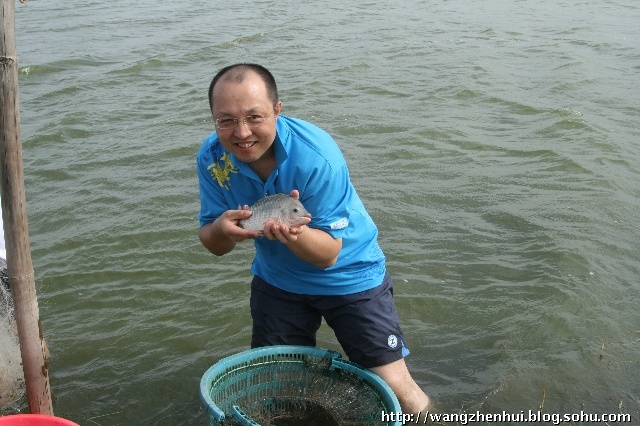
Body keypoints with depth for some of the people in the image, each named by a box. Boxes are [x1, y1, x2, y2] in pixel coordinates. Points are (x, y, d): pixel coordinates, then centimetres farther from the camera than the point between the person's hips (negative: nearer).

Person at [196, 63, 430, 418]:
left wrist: (293, 232, -48)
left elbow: (328, 254, -26)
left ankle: (416, 404, 27)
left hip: (349, 277, -4)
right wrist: (222, 229, -35)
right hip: (276, 279, 4)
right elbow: (214, 246, -10)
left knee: (399, 394, -5)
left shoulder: (316, 157, -31)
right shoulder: (212, 156, -17)